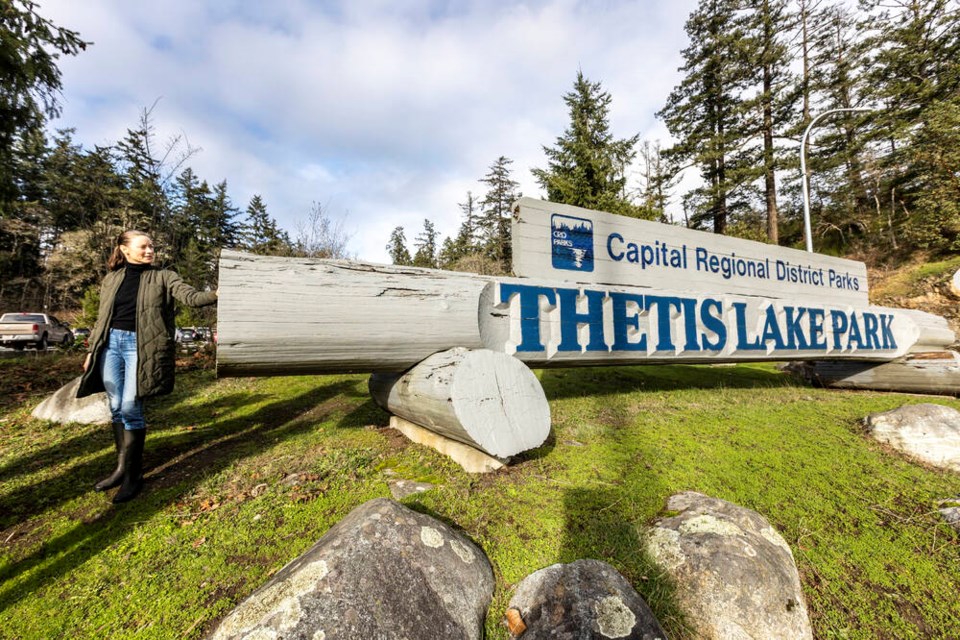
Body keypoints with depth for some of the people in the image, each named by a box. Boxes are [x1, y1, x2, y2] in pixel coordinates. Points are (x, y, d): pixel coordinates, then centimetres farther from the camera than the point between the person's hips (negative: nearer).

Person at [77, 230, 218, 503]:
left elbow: (191, 296, -16)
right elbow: (101, 318, 16)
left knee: (130, 408, -6)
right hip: (111, 344, 4)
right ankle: (122, 467, 22)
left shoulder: (163, 277, 1)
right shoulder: (111, 279, 12)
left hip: (140, 346, -4)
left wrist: (217, 294, -34)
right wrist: (91, 351, 14)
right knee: (116, 408, 9)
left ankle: (133, 475, 6)